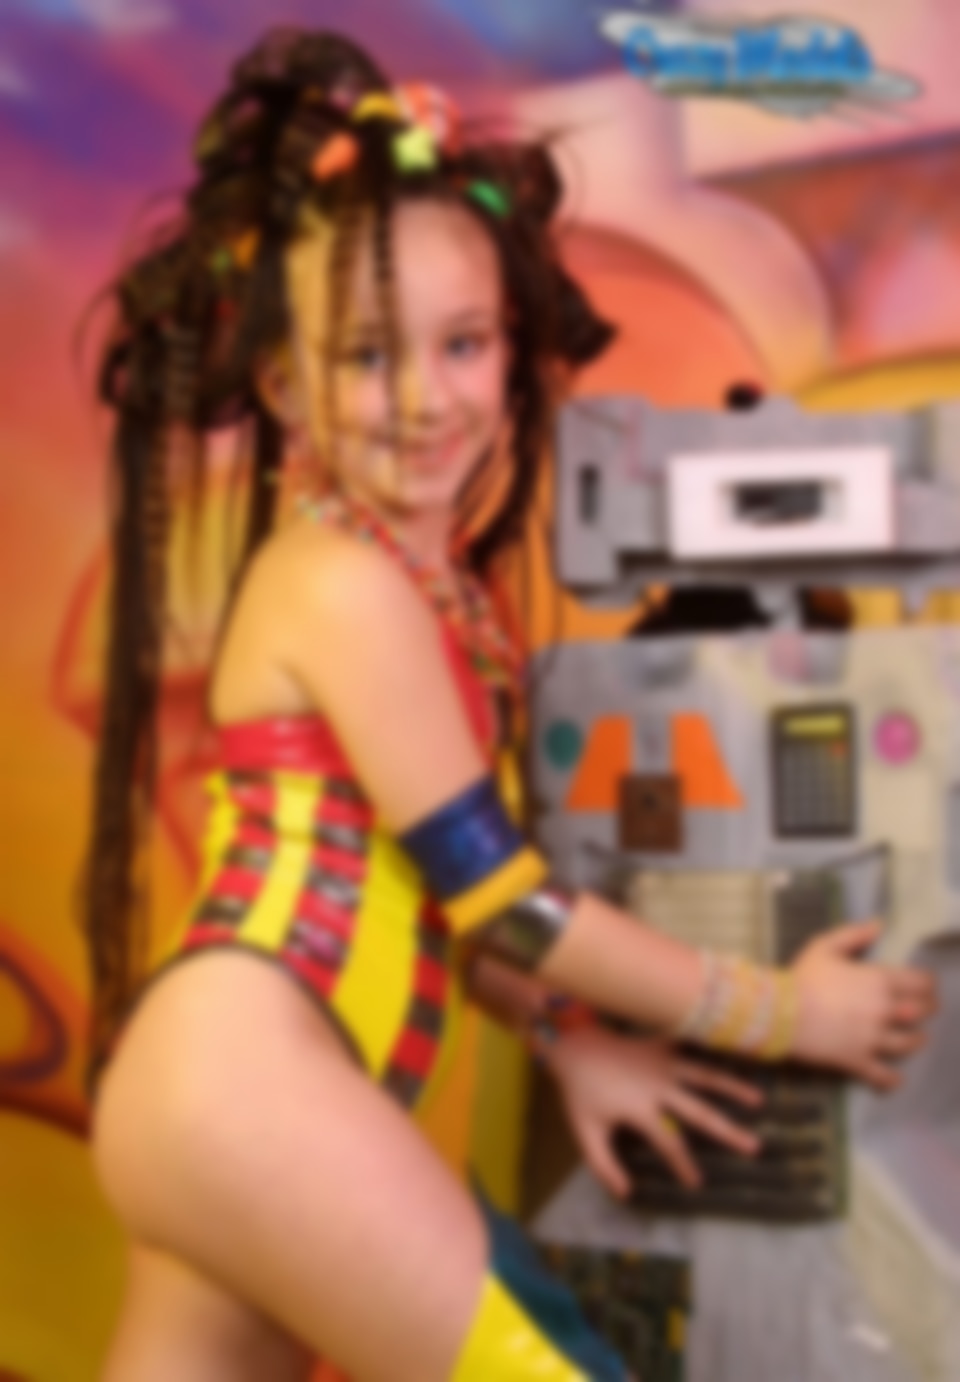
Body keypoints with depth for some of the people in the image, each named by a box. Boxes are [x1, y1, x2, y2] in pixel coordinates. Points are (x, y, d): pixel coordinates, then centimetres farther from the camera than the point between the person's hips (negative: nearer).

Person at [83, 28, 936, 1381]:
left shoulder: (425, 575, 13)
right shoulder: (348, 584, -14)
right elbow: (499, 895, -13)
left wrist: (572, 1046, 12)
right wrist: (780, 1012, -3)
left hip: (225, 1098, 9)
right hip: (243, 1086, -9)